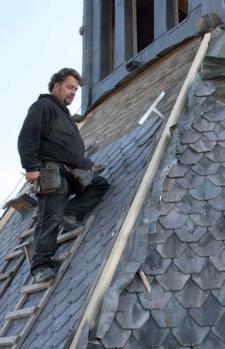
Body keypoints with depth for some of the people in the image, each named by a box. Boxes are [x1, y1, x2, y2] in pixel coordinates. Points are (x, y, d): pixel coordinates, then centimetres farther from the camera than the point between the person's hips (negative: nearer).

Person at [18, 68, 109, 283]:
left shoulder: (64, 113, 28)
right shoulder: (43, 106, -3)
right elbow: (27, 138, -16)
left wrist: (87, 165, 27)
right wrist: (31, 166, -25)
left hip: (71, 173, 10)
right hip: (52, 172, -10)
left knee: (101, 184, 8)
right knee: (50, 219, -13)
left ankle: (72, 213, -5)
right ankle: (41, 265, -12)